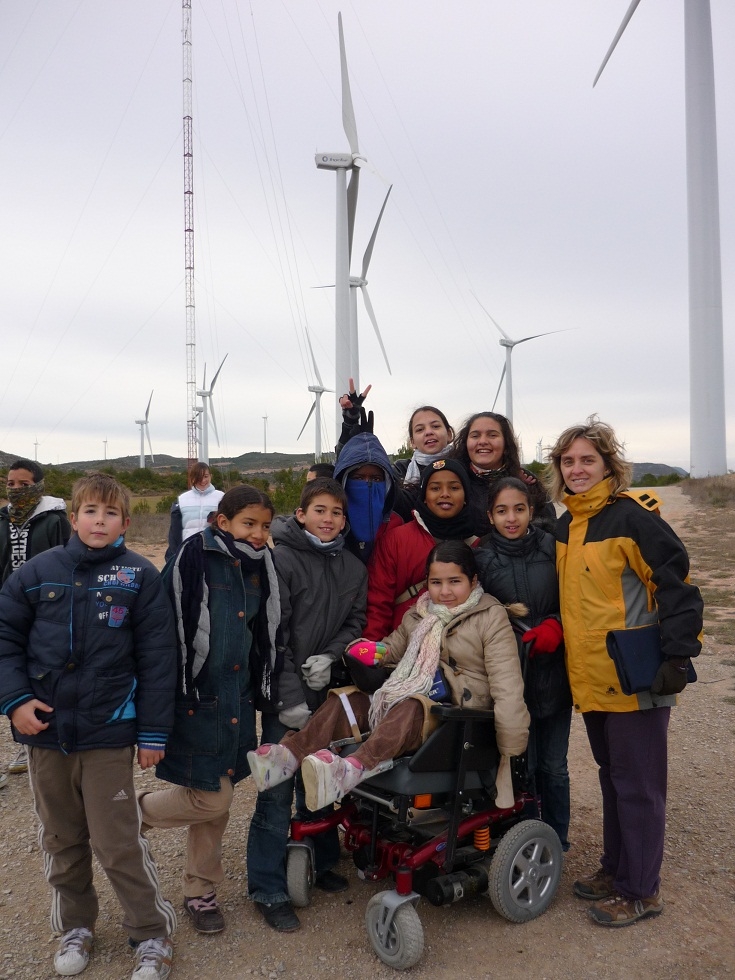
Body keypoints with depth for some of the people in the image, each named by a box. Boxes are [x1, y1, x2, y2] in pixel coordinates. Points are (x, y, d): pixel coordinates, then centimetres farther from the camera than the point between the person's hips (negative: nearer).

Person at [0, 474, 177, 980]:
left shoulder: (141, 577, -6)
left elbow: (157, 658, -6)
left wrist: (154, 730, -7)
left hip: (109, 732, -3)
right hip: (45, 730, 3)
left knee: (118, 843, 1)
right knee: (62, 839, 18)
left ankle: (153, 935, 22)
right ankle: (75, 926, 40)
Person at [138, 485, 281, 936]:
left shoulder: (261, 566, 5)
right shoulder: (194, 558, -14)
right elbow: (169, 626, -14)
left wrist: (262, 689, 13)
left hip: (239, 697, 6)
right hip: (196, 697, -6)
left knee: (218, 802, 13)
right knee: (210, 799, -4)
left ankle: (201, 893, 32)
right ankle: (135, 811, 24)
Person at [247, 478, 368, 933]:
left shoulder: (354, 567, 8)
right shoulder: (281, 559, -9)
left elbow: (356, 621, 9)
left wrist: (328, 657, -10)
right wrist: (289, 697, -16)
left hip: (327, 689, 5)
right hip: (286, 694, -5)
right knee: (278, 791, -1)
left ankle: (320, 863, 36)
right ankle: (269, 890, 13)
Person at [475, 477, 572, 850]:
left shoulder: (552, 548, -1)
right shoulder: (481, 558, -2)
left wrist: (553, 627, -12)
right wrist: (521, 642, -13)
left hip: (553, 672, 1)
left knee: (553, 765, 11)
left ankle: (556, 843, 30)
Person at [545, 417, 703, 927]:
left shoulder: (633, 516, -14)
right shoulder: (567, 526, 10)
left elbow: (677, 586, -15)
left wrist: (677, 655, -19)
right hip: (591, 676, 8)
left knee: (637, 784, 5)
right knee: (611, 776, 20)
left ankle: (641, 889, 20)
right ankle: (615, 867, 35)